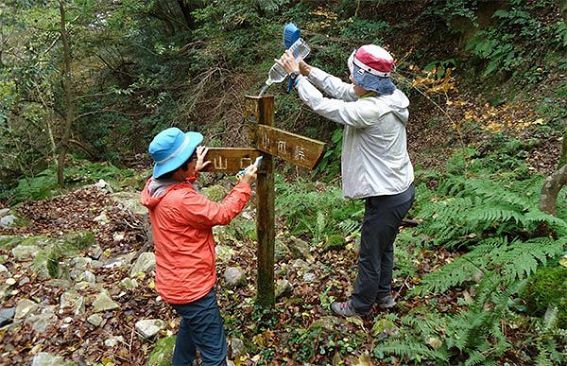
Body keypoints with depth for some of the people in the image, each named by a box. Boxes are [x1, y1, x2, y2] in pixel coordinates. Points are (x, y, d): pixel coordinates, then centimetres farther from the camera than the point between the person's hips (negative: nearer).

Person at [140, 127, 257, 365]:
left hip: (177, 280, 10)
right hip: (189, 286, -10)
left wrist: (193, 173, 15)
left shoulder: (155, 185, -5)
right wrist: (244, 186, -8)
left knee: (190, 324, 37)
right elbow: (222, 214, -19)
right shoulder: (181, 200, -32)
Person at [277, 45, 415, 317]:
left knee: (370, 255, 13)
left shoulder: (371, 110, -31)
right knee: (383, 248, 27)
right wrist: (306, 69, -1)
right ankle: (384, 295, 48)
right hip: (398, 189, 9)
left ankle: (360, 305, 35)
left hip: (386, 197, -9)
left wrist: (296, 75, -12)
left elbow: (322, 105, -24)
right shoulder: (386, 95, -2)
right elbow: (339, 90, 4)